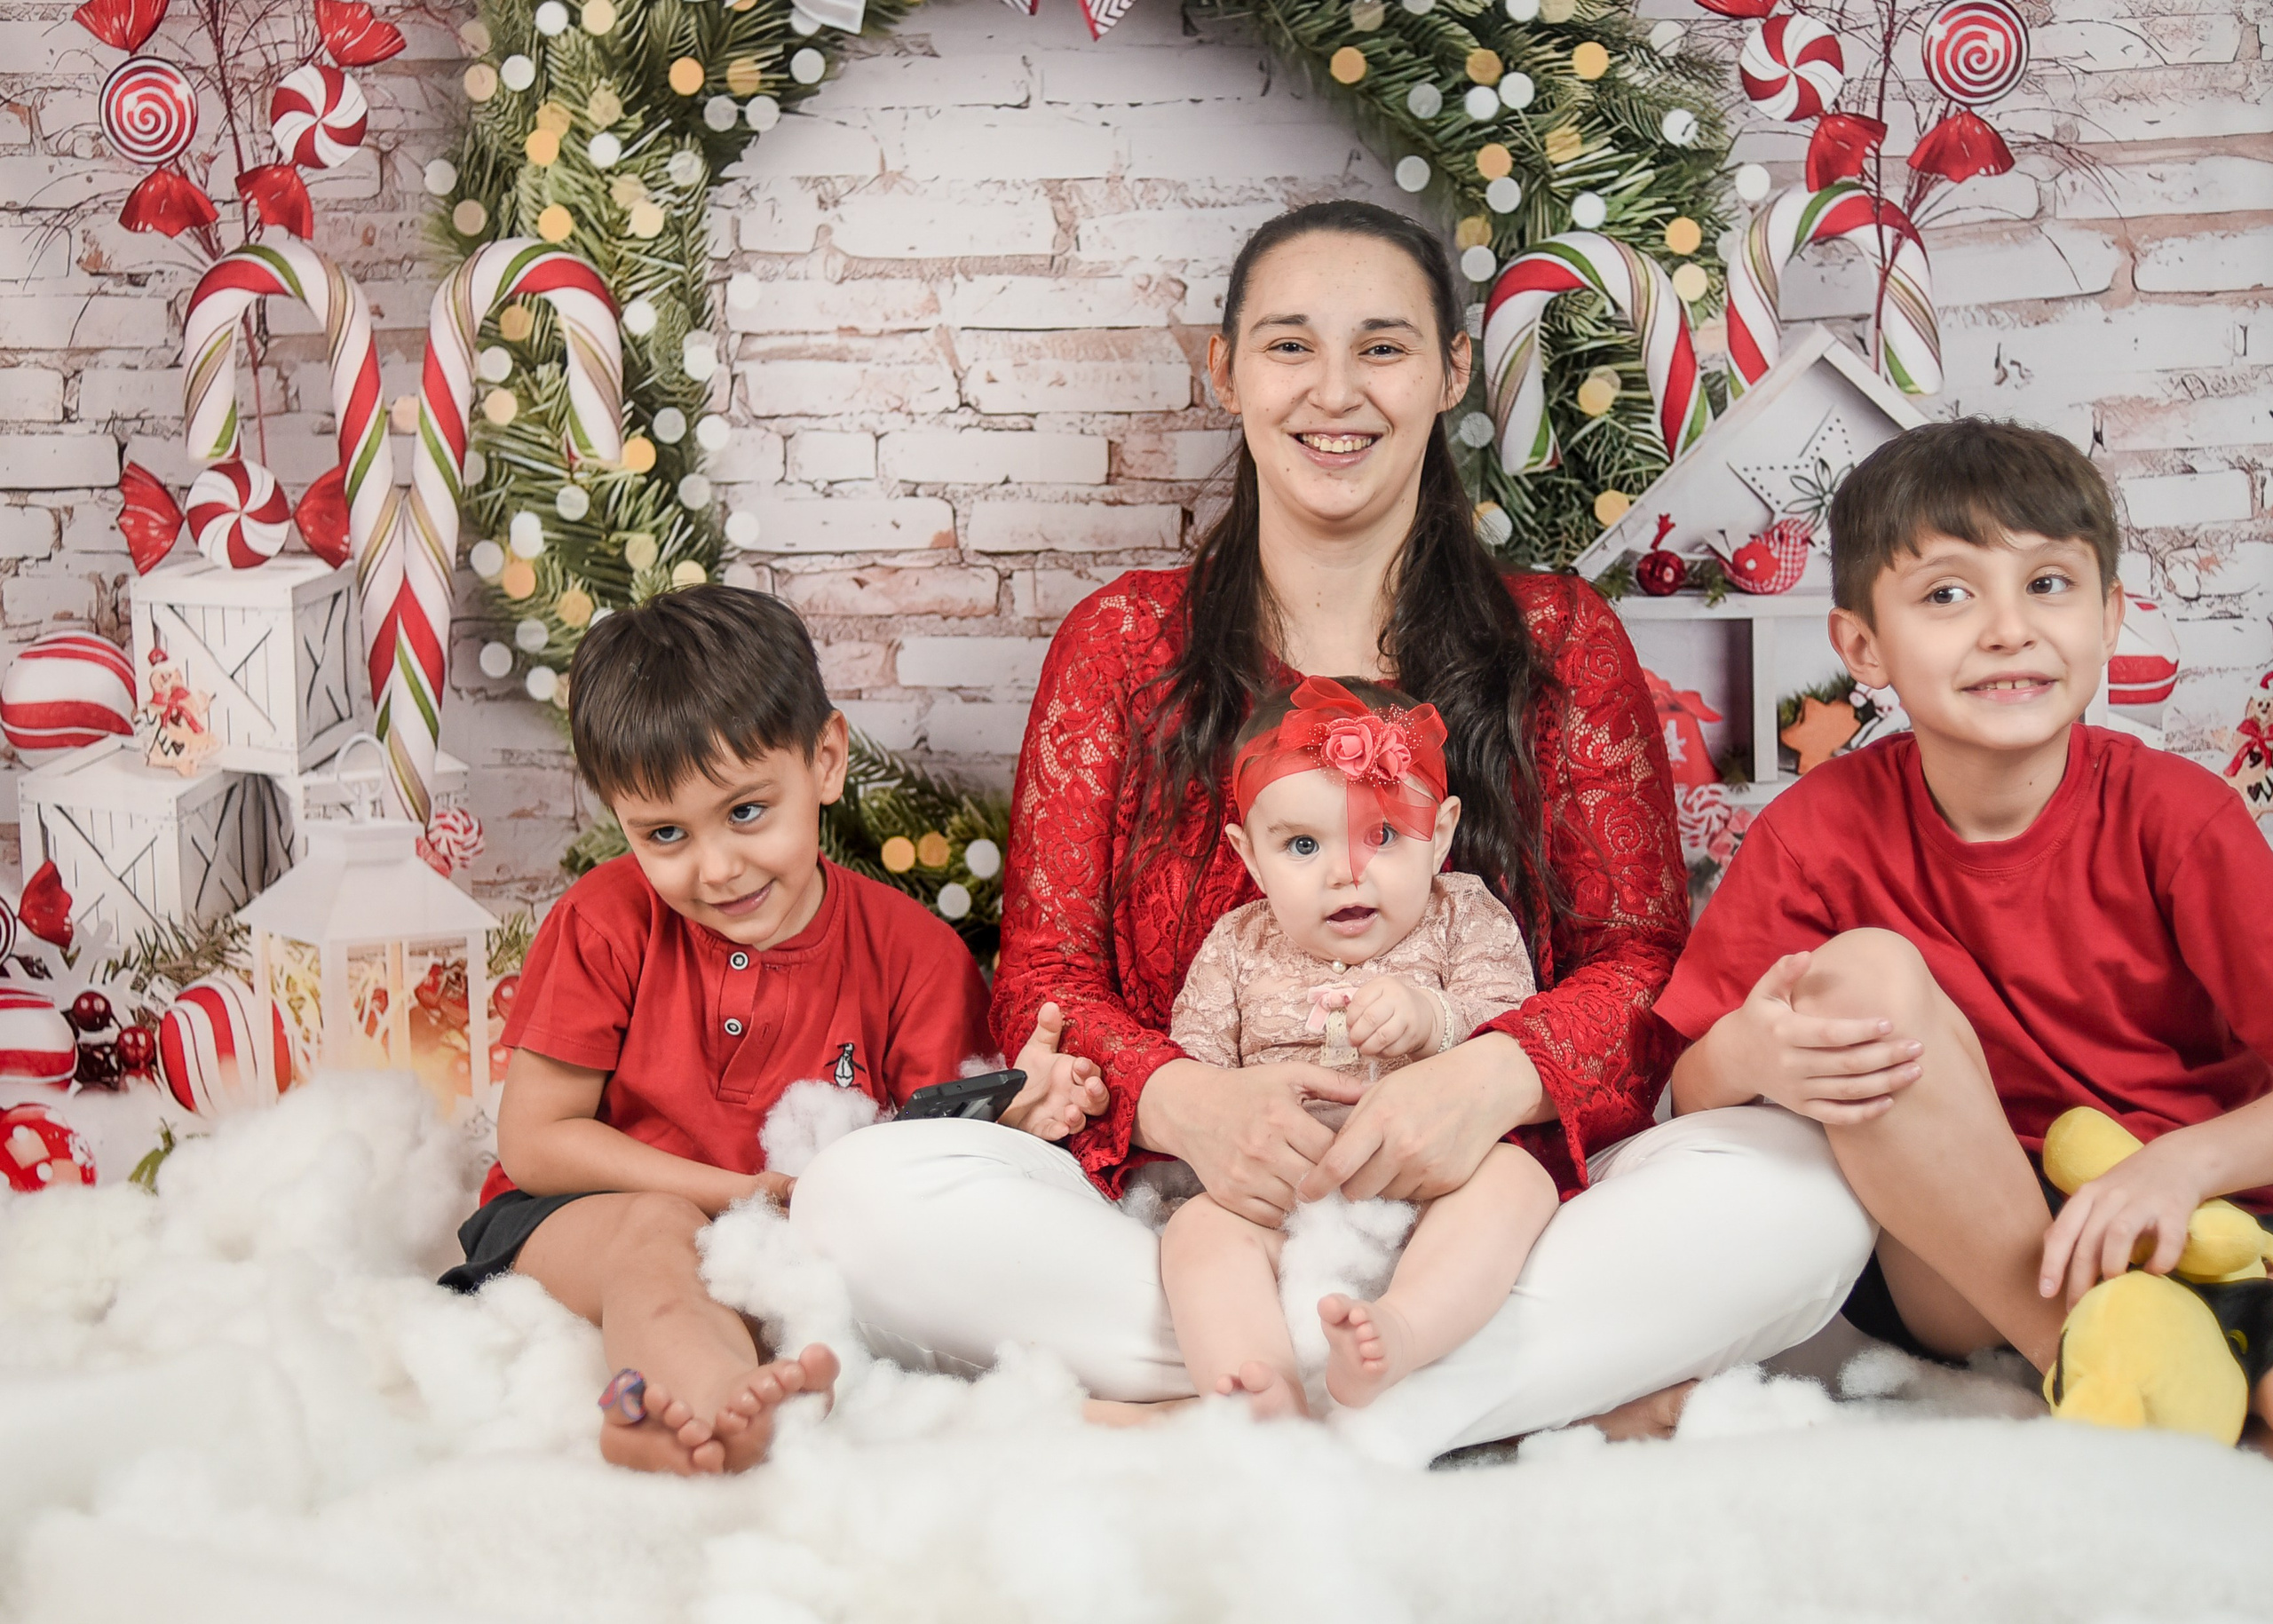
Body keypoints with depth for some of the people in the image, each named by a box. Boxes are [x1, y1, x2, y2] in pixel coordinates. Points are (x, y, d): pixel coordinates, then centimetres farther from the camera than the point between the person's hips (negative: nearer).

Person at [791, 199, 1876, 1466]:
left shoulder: (1562, 639, 10)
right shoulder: (1122, 643, 11)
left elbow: (1644, 961, 3)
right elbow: (1045, 974, 4)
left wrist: (1497, 1077, -21)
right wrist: (1184, 1101, -19)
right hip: (1197, 1212, 1)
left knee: (1805, 1182, -29)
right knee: (864, 1194, -28)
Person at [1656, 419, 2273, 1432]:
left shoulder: (2174, 815, -5)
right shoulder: (1823, 827, -3)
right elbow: (1689, 1096, -2)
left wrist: (2187, 1162, -30)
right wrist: (1746, 1058, -27)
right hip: (1951, 1263, 3)